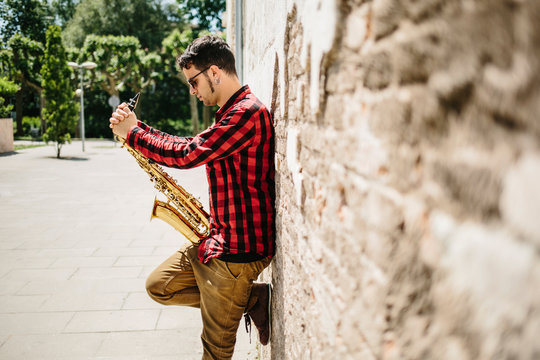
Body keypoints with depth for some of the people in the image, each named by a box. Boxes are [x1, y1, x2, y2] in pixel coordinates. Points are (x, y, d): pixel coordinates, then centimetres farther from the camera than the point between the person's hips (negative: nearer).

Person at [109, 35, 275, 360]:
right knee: (159, 286, 16)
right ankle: (254, 298, 11)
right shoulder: (230, 112, 15)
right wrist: (134, 124, 8)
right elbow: (191, 145, 16)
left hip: (237, 248, -10)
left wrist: (131, 132, -7)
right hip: (215, 237, 10)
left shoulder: (248, 113, -20)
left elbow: (186, 154, -22)